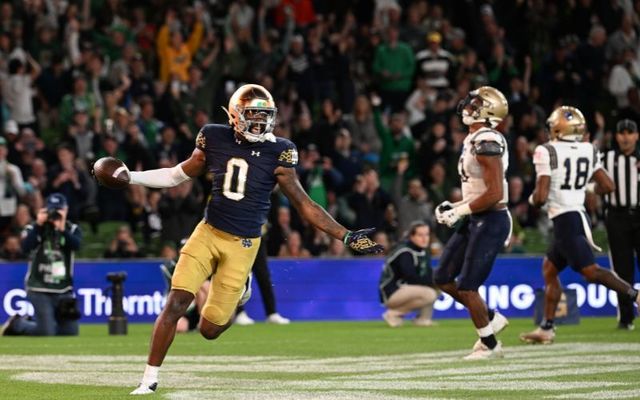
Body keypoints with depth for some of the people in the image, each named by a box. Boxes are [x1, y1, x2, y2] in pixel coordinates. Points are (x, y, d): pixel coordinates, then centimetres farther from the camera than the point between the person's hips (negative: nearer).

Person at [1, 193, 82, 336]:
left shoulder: (72, 229, 5)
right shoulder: (34, 229, -3)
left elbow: (76, 245, -17)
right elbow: (26, 247, -22)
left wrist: (62, 229, -28)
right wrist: (39, 225, -23)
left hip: (64, 290, 4)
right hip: (39, 289, -4)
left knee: (70, 332, 4)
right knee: (47, 333, -13)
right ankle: (18, 324, 15)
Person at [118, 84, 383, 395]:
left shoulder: (277, 153, -7)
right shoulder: (215, 139, -2)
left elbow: (304, 205, -1)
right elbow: (179, 176, 13)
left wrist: (346, 237, -6)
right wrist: (130, 177, 9)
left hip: (242, 246, -1)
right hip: (208, 233, 1)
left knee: (210, 328, -1)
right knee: (176, 302, -14)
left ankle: (237, 299, 35)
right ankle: (150, 378, 0)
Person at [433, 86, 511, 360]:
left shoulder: (487, 143, -20)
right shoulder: (474, 140, 11)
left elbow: (494, 194, -23)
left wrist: (460, 211, -17)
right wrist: (454, 207, 10)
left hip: (490, 221, -10)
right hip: (475, 221, 10)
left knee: (467, 286, -3)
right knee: (443, 279, 12)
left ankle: (490, 345, 13)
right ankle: (491, 319, 25)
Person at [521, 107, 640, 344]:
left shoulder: (547, 152, -11)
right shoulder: (588, 151, 8)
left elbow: (540, 197, -15)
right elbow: (608, 186, 10)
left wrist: (533, 199, 8)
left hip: (564, 219, -8)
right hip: (580, 215, 8)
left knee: (590, 271, -12)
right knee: (549, 269, 17)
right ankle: (546, 328, 19)